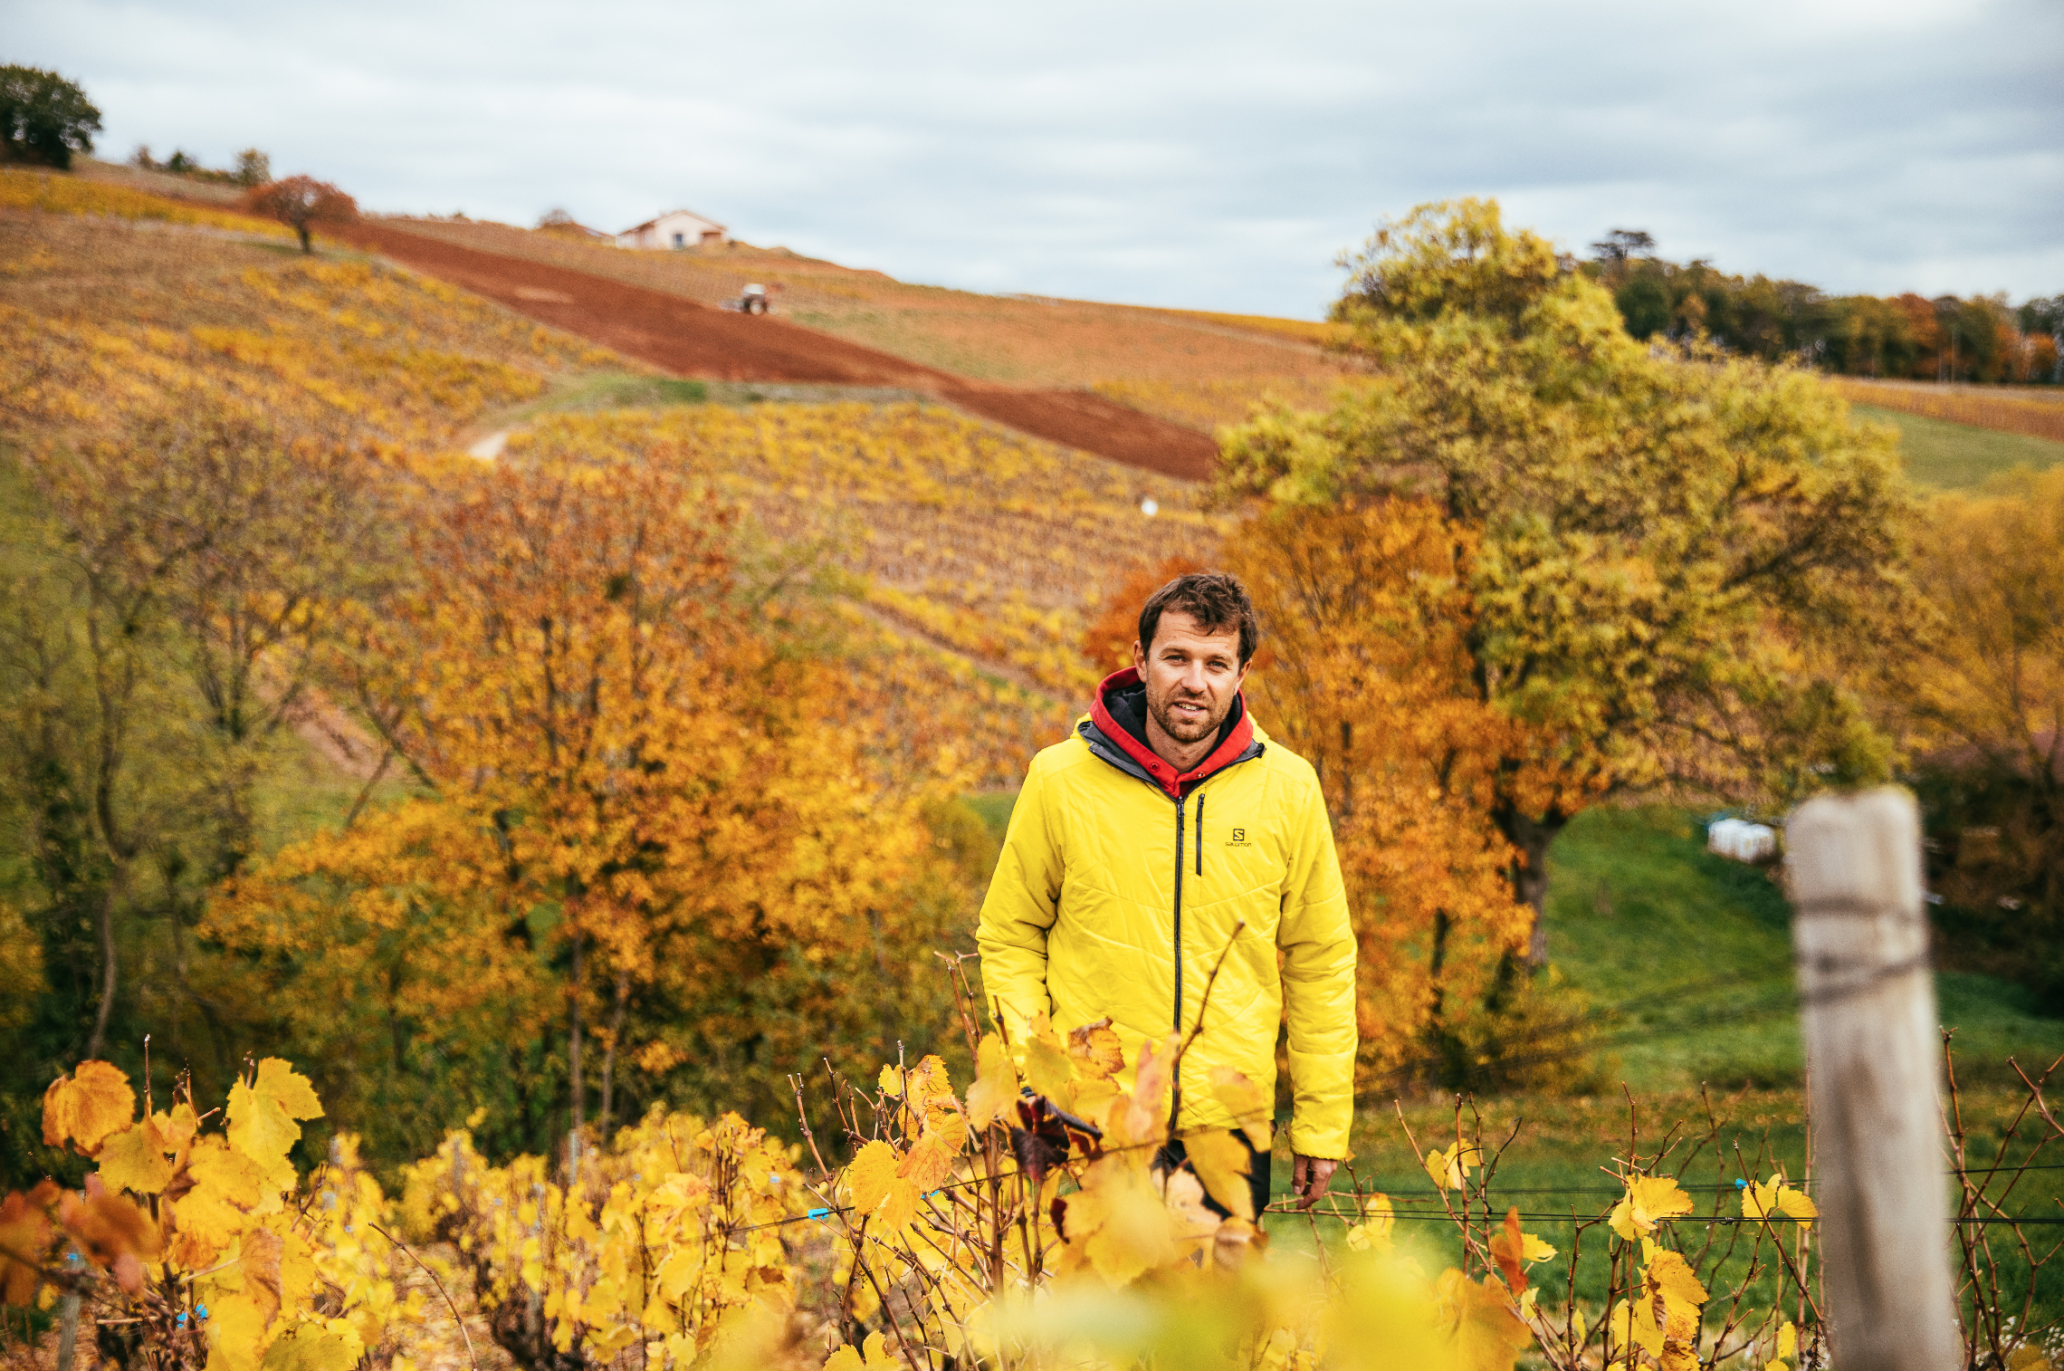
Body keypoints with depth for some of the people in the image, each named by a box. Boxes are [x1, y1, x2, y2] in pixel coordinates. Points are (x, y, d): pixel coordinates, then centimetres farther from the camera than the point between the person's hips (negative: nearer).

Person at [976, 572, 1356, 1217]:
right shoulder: (1060, 780, -4)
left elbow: (1321, 963, 6)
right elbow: (1009, 939, 6)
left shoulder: (1288, 789, -1)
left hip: (1230, 1122, 1)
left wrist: (1322, 1127, 6)